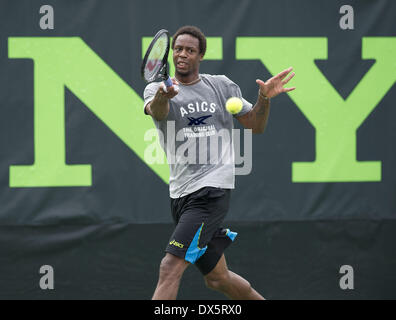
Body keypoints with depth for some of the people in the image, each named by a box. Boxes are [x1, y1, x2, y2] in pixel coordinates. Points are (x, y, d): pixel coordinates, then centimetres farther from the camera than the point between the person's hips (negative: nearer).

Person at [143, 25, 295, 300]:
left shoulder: (222, 86, 8)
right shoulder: (157, 89, 5)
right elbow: (157, 111, -20)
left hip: (212, 190, -3)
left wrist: (264, 98, -4)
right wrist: (161, 98, -44)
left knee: (170, 268, -17)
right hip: (182, 193, 3)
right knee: (217, 278, 12)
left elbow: (255, 125, 15)